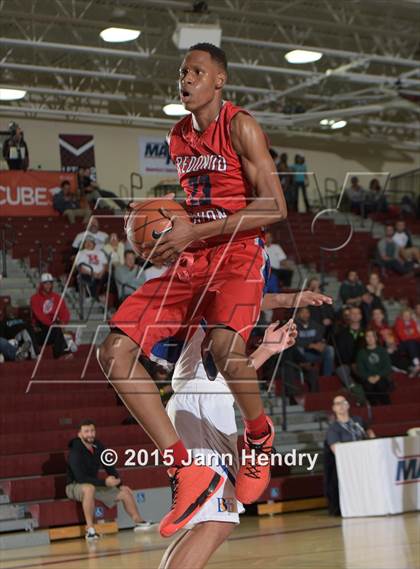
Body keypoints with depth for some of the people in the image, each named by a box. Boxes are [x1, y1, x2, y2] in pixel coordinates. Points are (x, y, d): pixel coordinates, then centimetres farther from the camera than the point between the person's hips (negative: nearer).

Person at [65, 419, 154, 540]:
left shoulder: (98, 447, -3)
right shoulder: (75, 452, -24)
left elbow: (109, 467, 9)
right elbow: (81, 478, -30)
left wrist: (120, 485, -1)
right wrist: (104, 482, -35)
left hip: (95, 485, 7)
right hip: (75, 486, -7)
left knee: (125, 492, 5)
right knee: (89, 488, -42)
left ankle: (138, 522, 28)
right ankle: (90, 529, -39)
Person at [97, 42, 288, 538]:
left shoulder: (241, 127, -6)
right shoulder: (176, 138, 15)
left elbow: (275, 208, -14)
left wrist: (195, 232, -17)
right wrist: (165, 237, 7)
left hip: (237, 256, -7)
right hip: (188, 261, 7)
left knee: (224, 345, -36)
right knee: (114, 353, -12)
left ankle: (259, 434, -2)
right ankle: (189, 474, -12)